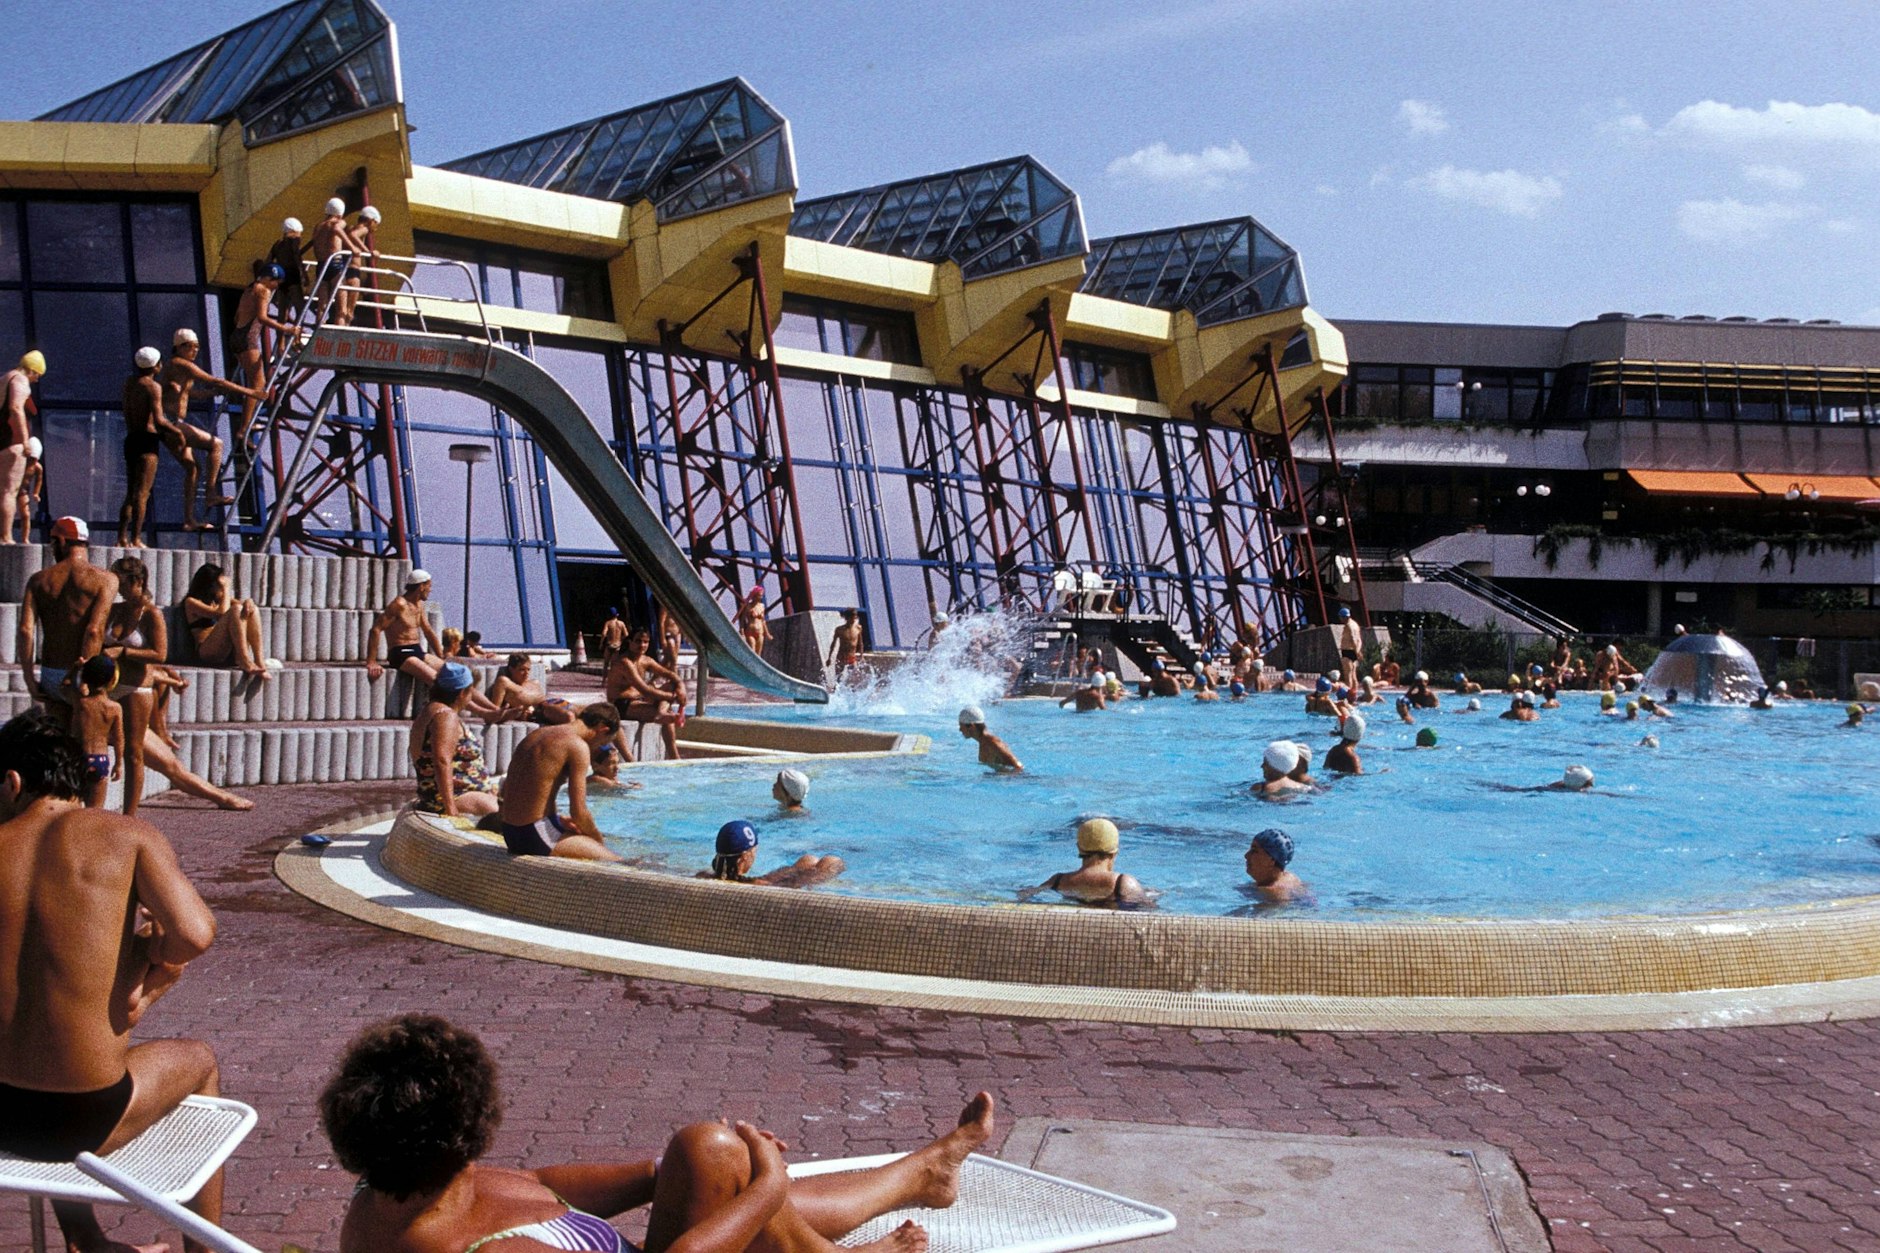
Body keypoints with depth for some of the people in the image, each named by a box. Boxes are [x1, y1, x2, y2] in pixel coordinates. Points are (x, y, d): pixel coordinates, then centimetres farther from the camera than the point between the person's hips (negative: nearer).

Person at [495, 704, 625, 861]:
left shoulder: (535, 734, 14)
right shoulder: (577, 745, -11)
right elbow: (579, 813, -16)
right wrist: (597, 837, 5)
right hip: (536, 837, -9)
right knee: (616, 861, -5)